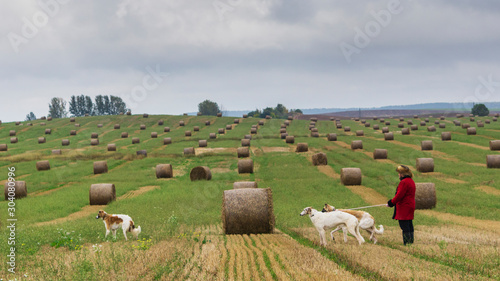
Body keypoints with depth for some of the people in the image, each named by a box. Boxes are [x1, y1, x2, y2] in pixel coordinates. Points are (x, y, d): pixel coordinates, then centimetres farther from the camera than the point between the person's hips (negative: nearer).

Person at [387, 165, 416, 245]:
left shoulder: (404, 182, -17)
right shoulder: (411, 181, 15)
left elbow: (399, 195, -19)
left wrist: (391, 203, -7)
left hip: (404, 207, -10)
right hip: (411, 206, 10)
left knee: (404, 225, -7)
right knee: (409, 225, 13)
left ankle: (407, 242, -9)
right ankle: (411, 241, 18)